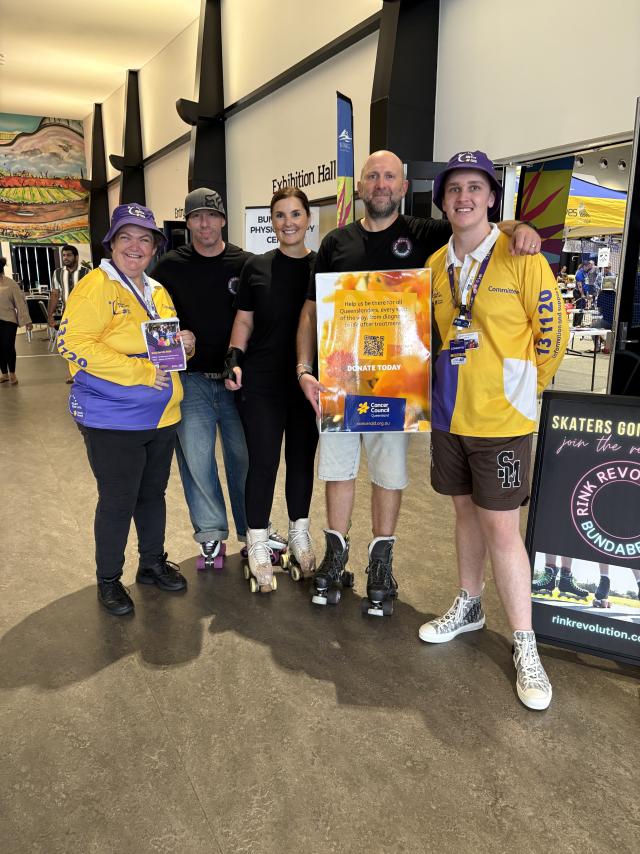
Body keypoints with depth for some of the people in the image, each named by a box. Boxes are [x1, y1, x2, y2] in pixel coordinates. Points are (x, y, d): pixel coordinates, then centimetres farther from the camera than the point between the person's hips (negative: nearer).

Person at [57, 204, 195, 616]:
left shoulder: (158, 292, 12)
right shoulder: (96, 285, -10)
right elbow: (73, 343, -20)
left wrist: (185, 343, -1)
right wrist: (140, 372, -23)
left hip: (162, 415, 7)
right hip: (112, 419, -7)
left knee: (153, 493, 18)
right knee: (118, 502, 4)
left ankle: (153, 562, 37)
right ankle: (108, 579, 24)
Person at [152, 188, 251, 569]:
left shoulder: (246, 263, 2)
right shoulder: (170, 266, 3)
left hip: (237, 378, 0)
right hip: (191, 380, 0)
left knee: (244, 455, 8)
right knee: (196, 459, 2)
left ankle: (252, 530, 25)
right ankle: (211, 533, 20)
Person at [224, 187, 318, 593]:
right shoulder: (257, 267, 3)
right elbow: (244, 320, 7)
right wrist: (234, 359, -7)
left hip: (308, 382, 1)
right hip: (262, 382, -1)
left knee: (303, 458, 11)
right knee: (262, 462, 2)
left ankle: (299, 535, 30)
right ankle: (258, 545, 17)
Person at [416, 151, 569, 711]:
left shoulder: (520, 256, -10)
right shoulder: (436, 264, 7)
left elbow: (553, 329, -5)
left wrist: (521, 388, 3)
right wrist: (455, 385, 14)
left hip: (502, 418, -5)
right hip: (448, 414, 5)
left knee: (501, 527, -2)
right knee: (466, 512, 17)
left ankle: (525, 646, 14)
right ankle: (469, 607, 36)